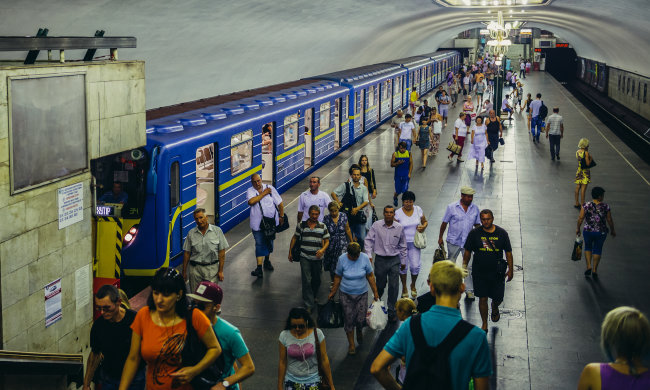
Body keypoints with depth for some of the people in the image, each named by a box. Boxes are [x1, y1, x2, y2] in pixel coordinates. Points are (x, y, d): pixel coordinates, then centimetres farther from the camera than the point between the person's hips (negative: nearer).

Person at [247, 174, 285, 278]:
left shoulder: (270, 188, -1)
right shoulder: (250, 191, -5)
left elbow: (280, 203, 4)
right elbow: (251, 201, -27)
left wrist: (281, 216, -1)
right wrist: (264, 193, -19)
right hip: (258, 223, -2)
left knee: (269, 242, 18)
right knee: (259, 244, -5)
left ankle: (267, 260, 41)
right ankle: (259, 268, -4)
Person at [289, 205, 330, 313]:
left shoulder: (322, 226, 1)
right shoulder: (301, 225, 0)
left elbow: (327, 241, 3)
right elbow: (294, 238, 10)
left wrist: (322, 250, -17)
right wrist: (290, 252, 9)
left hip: (317, 258, 2)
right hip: (305, 257, -1)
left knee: (316, 279, 15)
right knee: (306, 280, -7)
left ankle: (314, 296, 41)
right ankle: (309, 305, -4)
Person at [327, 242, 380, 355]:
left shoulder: (365, 258, -11)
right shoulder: (342, 259, -12)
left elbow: (370, 276, -1)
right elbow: (338, 277, -1)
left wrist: (375, 292, 2)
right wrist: (332, 292, 5)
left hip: (362, 294, 0)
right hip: (346, 295, 0)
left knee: (361, 319, -1)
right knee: (348, 319, 3)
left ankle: (359, 331, 36)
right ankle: (351, 344, 20)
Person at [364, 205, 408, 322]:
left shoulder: (399, 228, -1)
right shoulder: (376, 225, -5)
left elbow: (403, 246, 9)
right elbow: (369, 240, 0)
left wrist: (403, 261, 12)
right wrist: (368, 255, -9)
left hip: (394, 260, 0)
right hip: (380, 259, 0)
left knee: (394, 286, -1)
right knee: (380, 285, 12)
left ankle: (391, 311, 11)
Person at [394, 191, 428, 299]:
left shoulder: (418, 210, -1)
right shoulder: (398, 213, -9)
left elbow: (425, 221, 11)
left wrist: (423, 226, -12)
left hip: (414, 243, 2)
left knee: (415, 266, 0)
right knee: (403, 265, 5)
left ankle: (413, 285, 28)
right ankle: (404, 288, 27)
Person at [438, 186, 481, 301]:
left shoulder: (475, 209, 2)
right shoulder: (451, 207, -7)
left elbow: (477, 224, 13)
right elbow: (444, 223, 0)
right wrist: (440, 238, 3)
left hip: (468, 242, 2)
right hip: (453, 241, -2)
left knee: (469, 266, -3)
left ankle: (469, 291, 4)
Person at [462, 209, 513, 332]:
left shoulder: (502, 233, -5)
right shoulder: (474, 233, -6)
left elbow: (508, 252, 3)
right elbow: (467, 252, 4)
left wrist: (510, 270, 3)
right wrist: (464, 267, 5)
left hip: (497, 273, 1)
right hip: (479, 273, -1)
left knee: (498, 298, 9)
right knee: (482, 299, 4)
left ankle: (495, 309, 47)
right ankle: (484, 324, 21)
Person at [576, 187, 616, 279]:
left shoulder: (586, 205, -11)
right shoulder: (606, 207, -11)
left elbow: (580, 218, -8)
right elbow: (609, 220, -4)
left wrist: (578, 228, 7)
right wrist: (612, 230, 12)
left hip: (588, 231, 0)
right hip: (601, 232, 0)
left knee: (588, 247, 24)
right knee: (597, 249, 16)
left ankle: (589, 266, 13)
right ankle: (594, 270, 18)